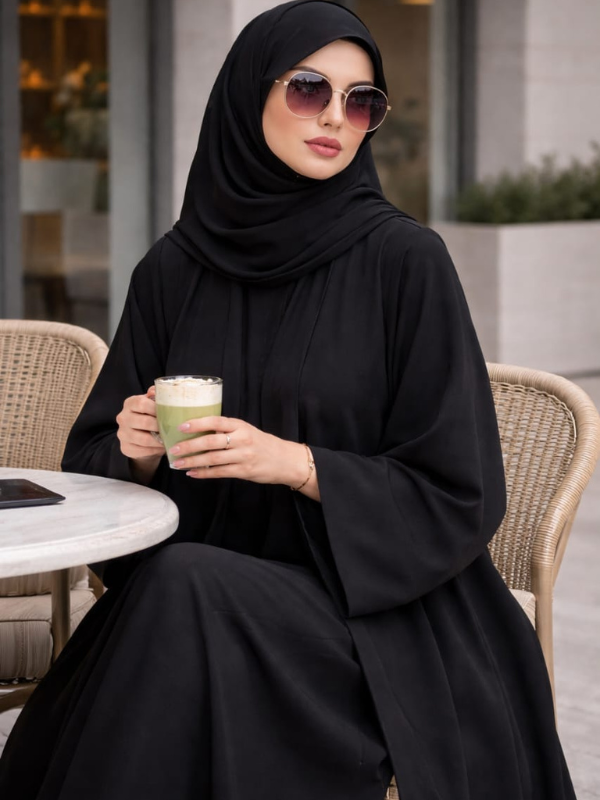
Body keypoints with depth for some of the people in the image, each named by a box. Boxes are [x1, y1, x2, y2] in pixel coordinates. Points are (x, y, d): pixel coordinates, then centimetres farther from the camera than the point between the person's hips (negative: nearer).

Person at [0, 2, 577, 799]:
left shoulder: (405, 259, -6)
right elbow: (97, 456, 14)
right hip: (196, 597, 4)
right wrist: (136, 453, -10)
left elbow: (457, 493, -6)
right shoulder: (174, 268, 6)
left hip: (374, 607, -3)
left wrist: (298, 464, -19)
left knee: (186, 587, -32)